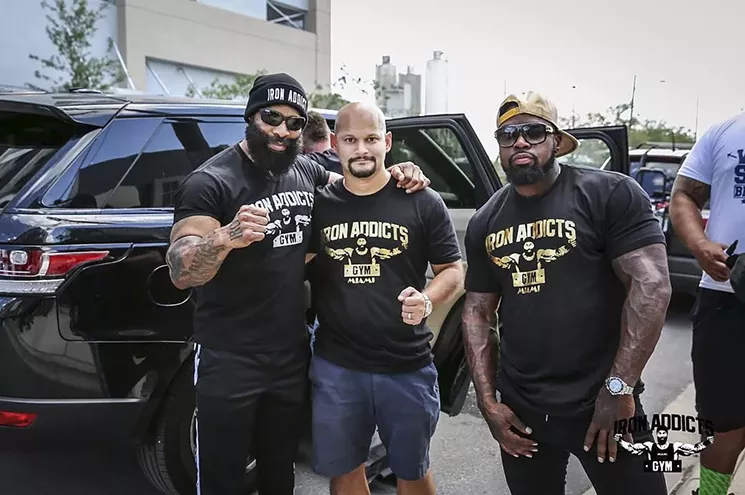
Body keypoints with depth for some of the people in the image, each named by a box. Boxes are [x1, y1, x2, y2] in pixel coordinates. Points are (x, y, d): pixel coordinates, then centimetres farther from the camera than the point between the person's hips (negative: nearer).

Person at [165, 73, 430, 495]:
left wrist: (395, 175, 0)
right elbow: (180, 272, -22)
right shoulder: (210, 182, -14)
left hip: (292, 357, 5)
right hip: (229, 363, -5)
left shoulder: (308, 172, 4)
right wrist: (226, 238, -43)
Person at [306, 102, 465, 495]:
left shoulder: (423, 203, -3)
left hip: (408, 368, -1)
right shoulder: (319, 204, 2)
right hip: (336, 367, 2)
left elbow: (452, 270, 2)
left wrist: (427, 300, -17)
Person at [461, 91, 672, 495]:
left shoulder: (611, 194, -8)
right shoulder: (485, 223, 6)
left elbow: (651, 285, -14)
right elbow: (477, 312, 9)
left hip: (602, 404, -4)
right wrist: (487, 401, 2)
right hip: (520, 410, 4)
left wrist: (619, 387, -17)